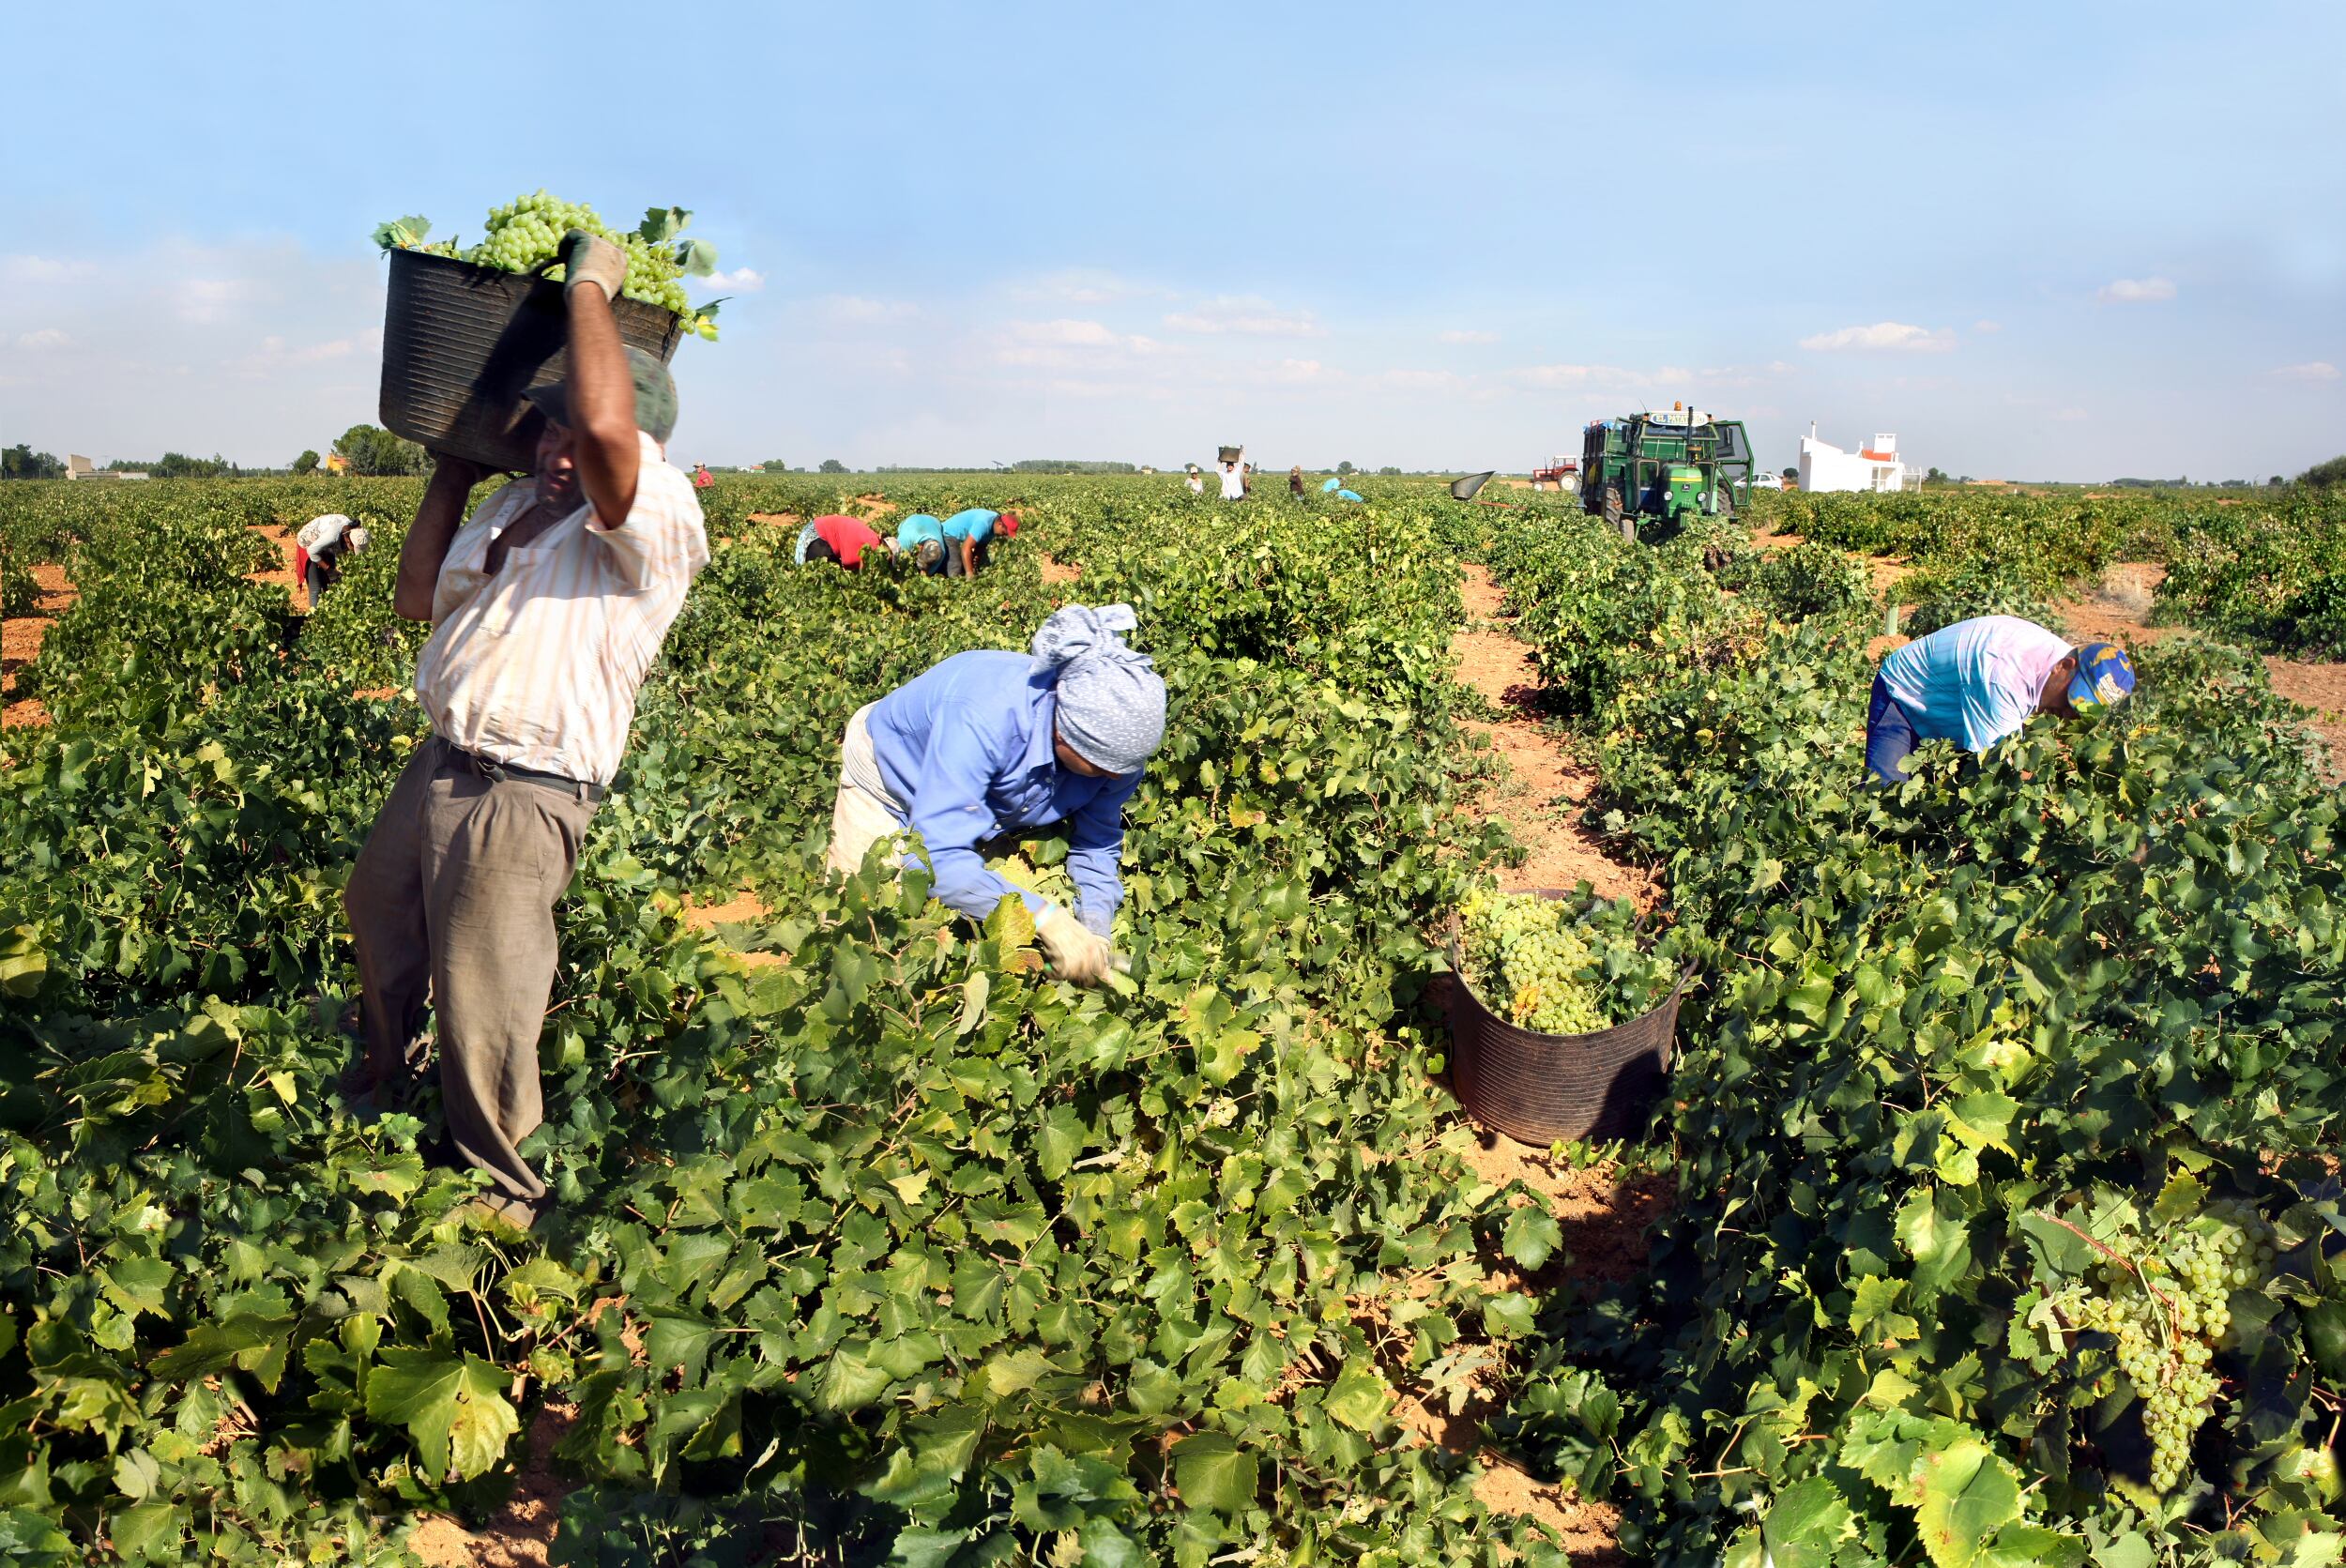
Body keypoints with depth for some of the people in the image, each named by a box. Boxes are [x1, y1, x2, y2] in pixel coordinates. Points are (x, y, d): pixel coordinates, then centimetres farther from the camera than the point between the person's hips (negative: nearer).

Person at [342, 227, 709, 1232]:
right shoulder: (517, 504, 10)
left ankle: (501, 1203, 25)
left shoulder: (657, 519, -17)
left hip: (520, 799, -9)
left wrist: (591, 284, -23)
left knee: (483, 1020, -1)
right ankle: (370, 1109, 60)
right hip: (437, 766, 9)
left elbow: (604, 428, -39)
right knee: (375, 920, 31)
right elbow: (417, 601, 18)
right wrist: (452, 470, 15)